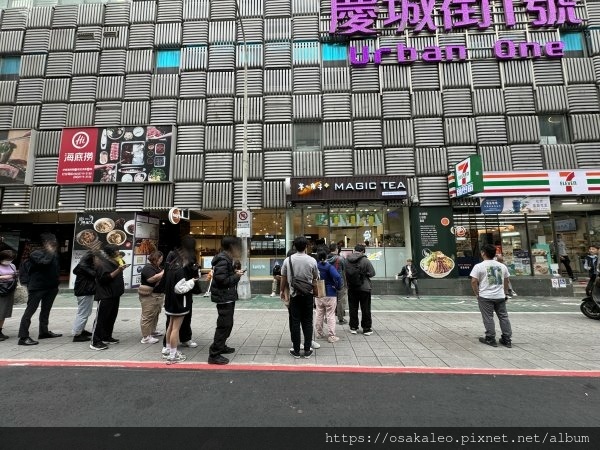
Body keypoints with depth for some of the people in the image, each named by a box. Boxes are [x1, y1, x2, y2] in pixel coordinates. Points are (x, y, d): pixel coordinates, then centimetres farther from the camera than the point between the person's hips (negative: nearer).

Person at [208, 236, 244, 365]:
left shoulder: (227, 258, 11)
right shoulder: (223, 260, -21)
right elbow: (222, 280, -27)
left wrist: (235, 272, 0)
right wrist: (236, 276, -18)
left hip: (228, 297, 11)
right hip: (224, 297, -11)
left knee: (228, 324, 21)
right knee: (224, 325, -6)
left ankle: (221, 346, 36)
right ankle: (214, 355, 2)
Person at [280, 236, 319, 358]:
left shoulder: (288, 260, -6)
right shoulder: (312, 260, -8)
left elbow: (283, 278, 3)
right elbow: (315, 278, 5)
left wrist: (282, 291, 18)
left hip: (294, 294, 0)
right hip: (308, 294, 0)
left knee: (295, 322, 8)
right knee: (307, 322, 10)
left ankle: (296, 350, 15)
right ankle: (307, 350, 15)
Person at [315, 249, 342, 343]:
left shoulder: (315, 266, -2)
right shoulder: (329, 267, -14)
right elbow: (337, 277, -27)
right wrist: (338, 287, -12)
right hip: (330, 294, -4)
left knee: (319, 315, 16)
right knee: (330, 315, 4)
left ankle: (319, 334, 27)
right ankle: (331, 336, 8)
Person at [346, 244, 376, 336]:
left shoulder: (347, 260, -3)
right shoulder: (365, 260, -14)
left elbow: (345, 273, 4)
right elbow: (372, 273, -10)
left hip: (351, 288, 3)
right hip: (364, 288, -3)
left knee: (353, 308, 12)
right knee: (365, 309, 8)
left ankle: (353, 327, 20)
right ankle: (367, 329, 16)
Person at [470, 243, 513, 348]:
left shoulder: (479, 266, -10)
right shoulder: (502, 266, 8)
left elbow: (474, 281, -13)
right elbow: (506, 281, 17)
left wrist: (477, 293, -1)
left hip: (485, 297, -5)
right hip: (500, 296, 5)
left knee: (488, 318, 3)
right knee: (503, 317, 13)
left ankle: (490, 339, 9)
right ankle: (507, 339, 20)